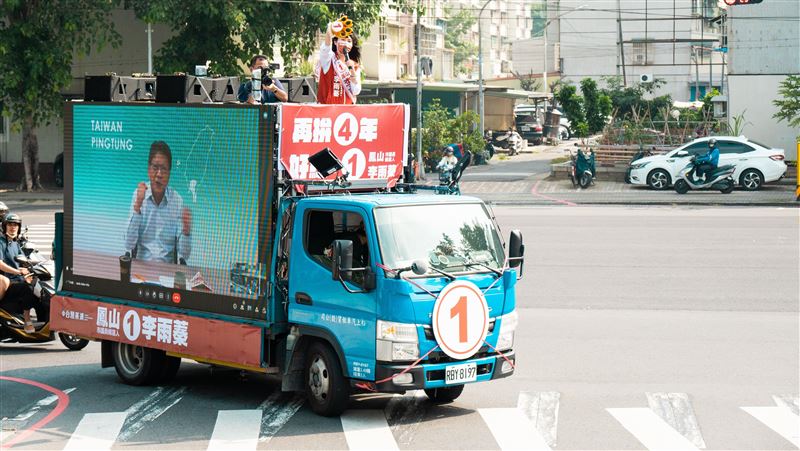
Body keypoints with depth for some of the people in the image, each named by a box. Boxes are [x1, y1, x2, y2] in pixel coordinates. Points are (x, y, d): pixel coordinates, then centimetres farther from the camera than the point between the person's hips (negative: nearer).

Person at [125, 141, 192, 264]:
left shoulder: (178, 201, -1)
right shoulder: (138, 194, 1)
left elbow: (184, 254, -1)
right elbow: (129, 245, -7)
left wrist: (186, 231, -20)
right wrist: (137, 206, -14)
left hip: (167, 266, 0)